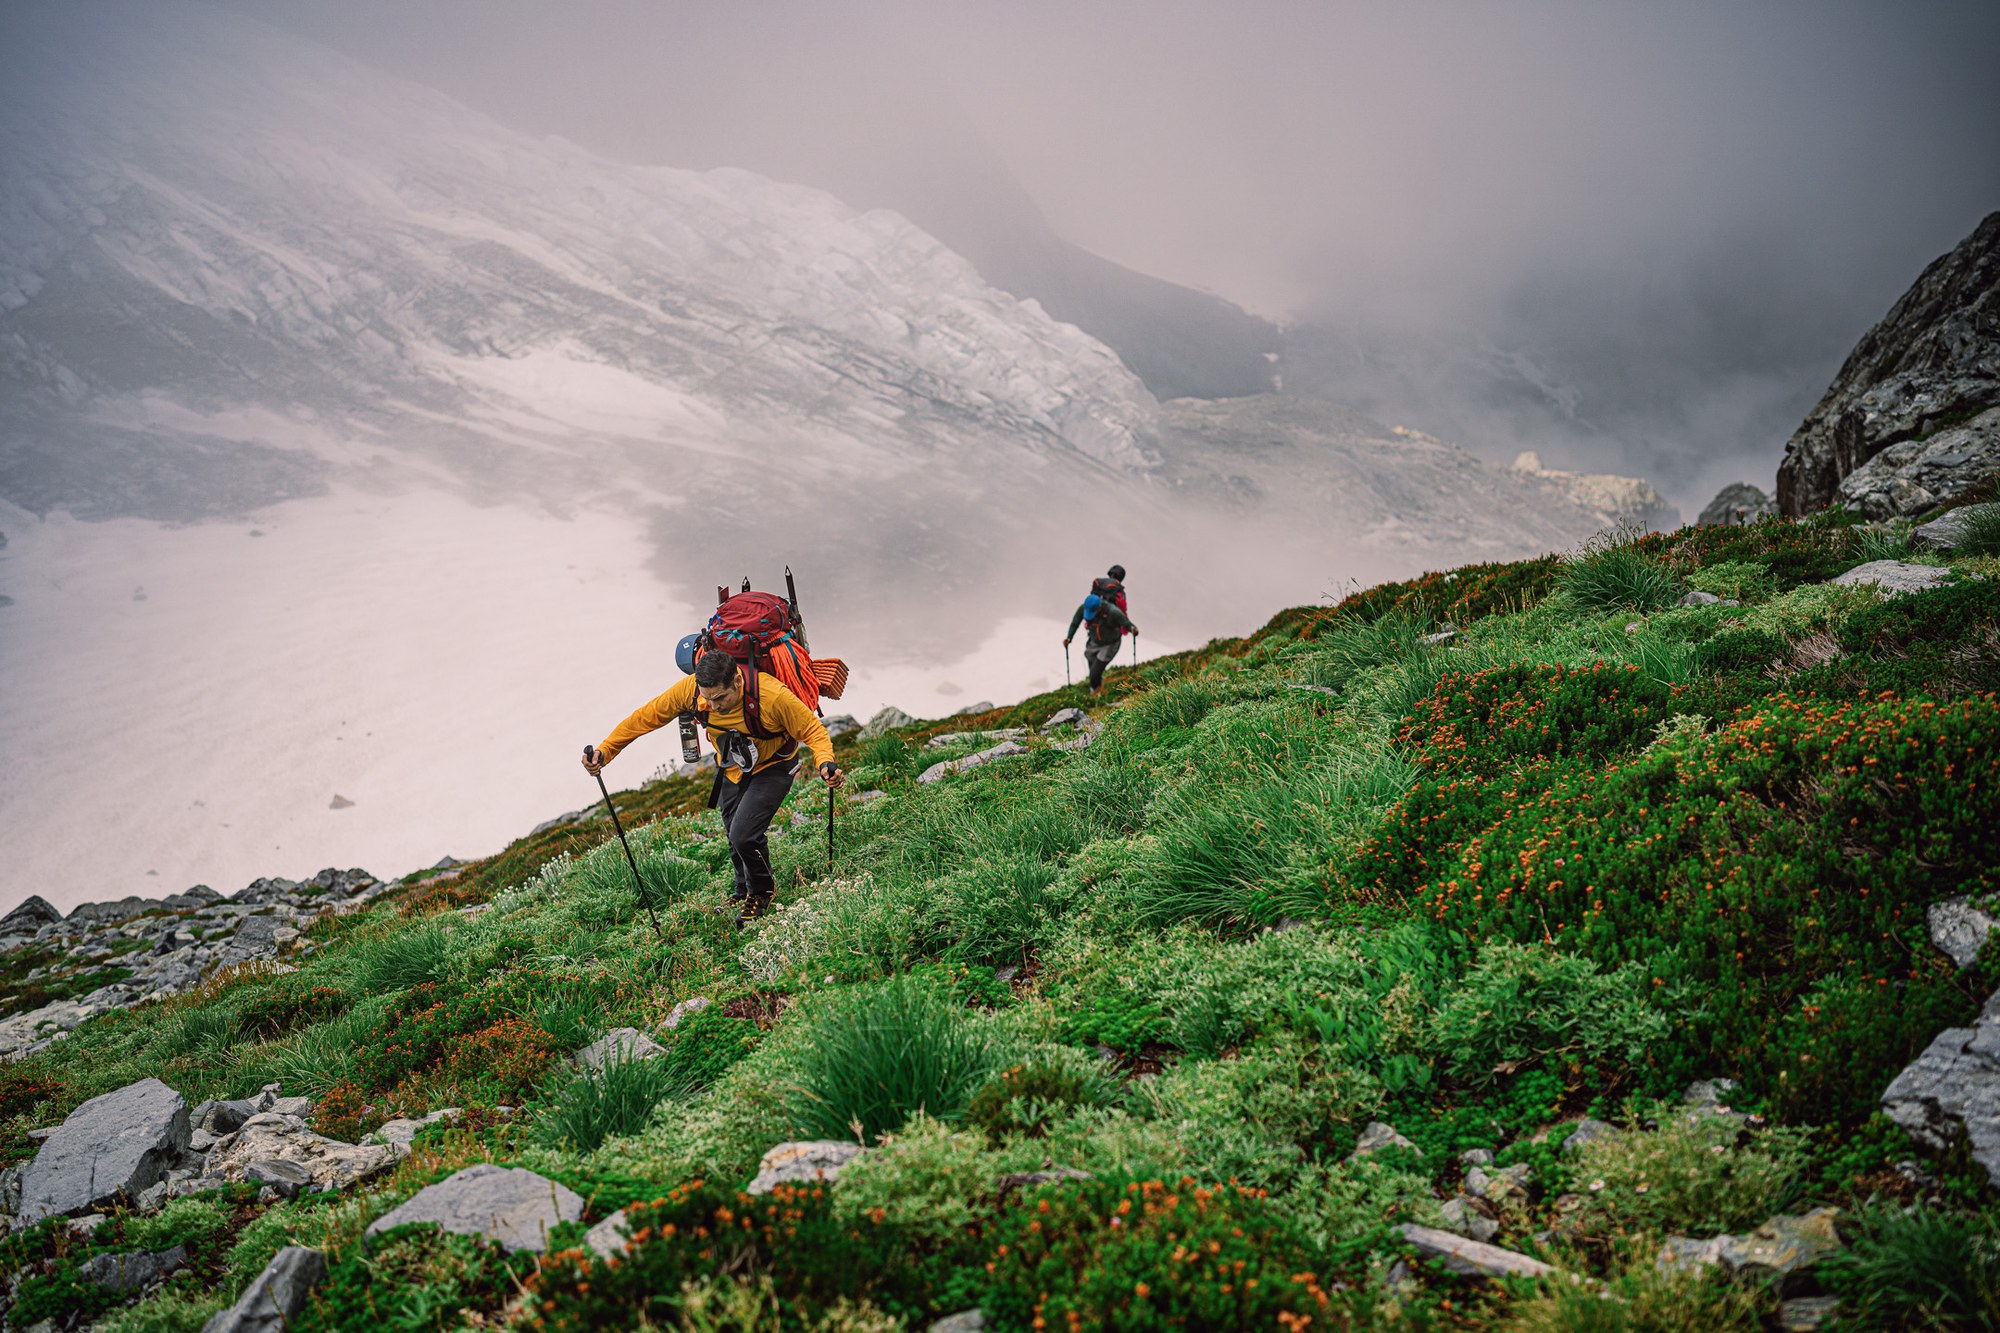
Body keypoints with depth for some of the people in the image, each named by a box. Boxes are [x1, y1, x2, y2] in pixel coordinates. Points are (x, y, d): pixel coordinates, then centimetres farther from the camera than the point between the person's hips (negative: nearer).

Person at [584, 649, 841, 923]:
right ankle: (744, 892, 45)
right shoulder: (690, 689, -26)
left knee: (743, 835, -18)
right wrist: (604, 750, -18)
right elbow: (646, 717, -13)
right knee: (736, 839, 15)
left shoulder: (772, 695, -37)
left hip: (772, 768, -4)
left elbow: (812, 729, -24)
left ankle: (763, 890, 12)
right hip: (731, 769, 5)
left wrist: (825, 762, -43)